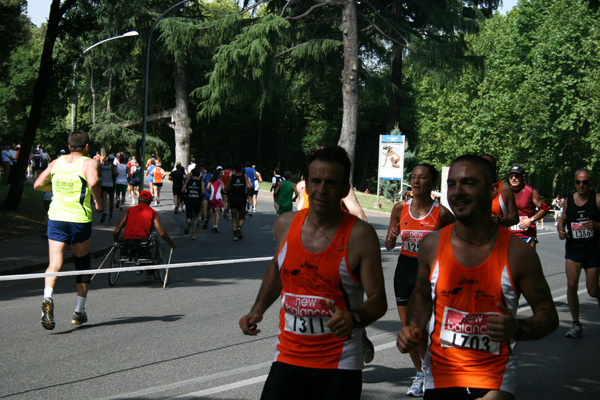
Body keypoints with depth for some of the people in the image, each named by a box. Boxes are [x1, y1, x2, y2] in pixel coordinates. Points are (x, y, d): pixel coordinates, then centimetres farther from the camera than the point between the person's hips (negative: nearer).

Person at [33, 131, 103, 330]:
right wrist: (98, 200, -8)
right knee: (82, 263, 15)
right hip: (80, 218, -2)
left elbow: (38, 184, 12)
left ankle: (47, 297, -33)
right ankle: (79, 311, 20)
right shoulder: (89, 163, -4)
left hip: (56, 217, 2)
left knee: (54, 263, -3)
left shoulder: (56, 162, 9)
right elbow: (93, 182, -25)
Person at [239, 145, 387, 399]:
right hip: (288, 359, 3)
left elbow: (378, 300, -10)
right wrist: (258, 309, 12)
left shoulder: (360, 235, -11)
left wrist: (353, 318, -30)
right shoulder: (285, 225, 2)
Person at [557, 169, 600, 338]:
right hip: (573, 249, 2)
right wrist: (561, 230, -4)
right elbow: (561, 221, 17)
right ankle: (576, 325, -2)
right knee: (571, 285, -13)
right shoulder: (568, 201, 5)